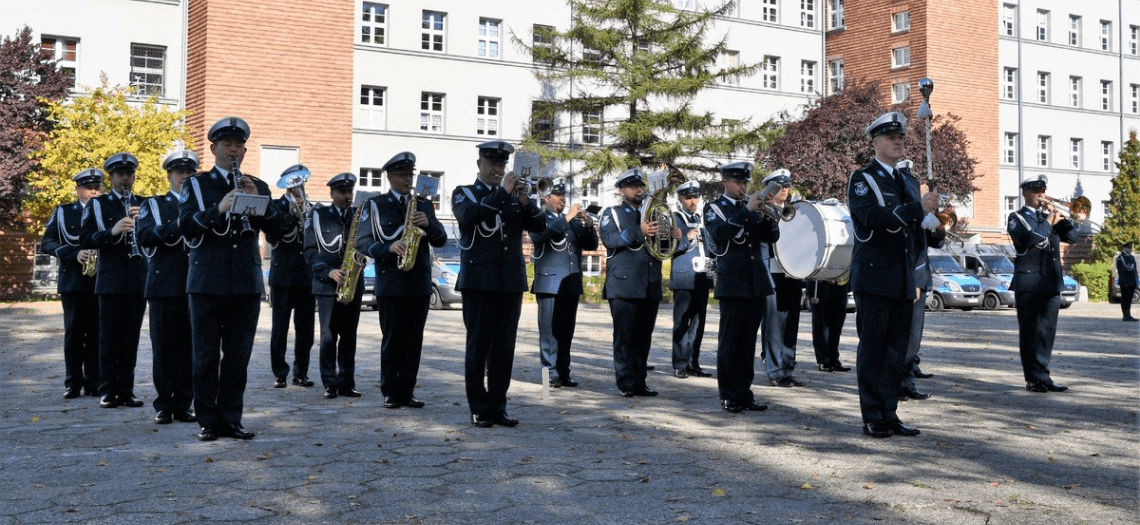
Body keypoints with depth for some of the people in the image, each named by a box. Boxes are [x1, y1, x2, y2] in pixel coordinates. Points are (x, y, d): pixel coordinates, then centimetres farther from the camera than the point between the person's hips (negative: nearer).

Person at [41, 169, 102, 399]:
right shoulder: (63, 213, 9)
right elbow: (47, 243, 3)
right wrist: (75, 254, -12)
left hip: (101, 281, 0)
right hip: (73, 281, 0)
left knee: (97, 333, 1)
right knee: (74, 331, 1)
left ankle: (94, 382, 8)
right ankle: (73, 382, 8)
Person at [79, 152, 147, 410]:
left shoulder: (143, 204, 13)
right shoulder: (97, 204, 7)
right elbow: (85, 240, -2)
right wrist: (112, 231, -18)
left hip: (138, 280, 2)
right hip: (111, 280, -2)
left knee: (131, 337, 4)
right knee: (109, 338, 1)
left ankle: (126, 390, 10)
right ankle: (108, 391, 7)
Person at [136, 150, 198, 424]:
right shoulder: (153, 205, 10)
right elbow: (145, 237, -8)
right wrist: (179, 223, -18)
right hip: (164, 285, -1)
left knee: (189, 347, 2)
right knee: (164, 347, 1)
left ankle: (183, 404, 9)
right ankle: (164, 405, 9)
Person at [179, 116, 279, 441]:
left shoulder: (258, 187, 15)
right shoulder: (196, 184, 8)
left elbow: (276, 228, 4)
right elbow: (186, 225, -7)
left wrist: (258, 202, -11)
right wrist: (218, 209, -21)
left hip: (247, 283, 2)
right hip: (207, 283, -2)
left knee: (238, 356, 5)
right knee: (206, 355, 1)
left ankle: (231, 420, 13)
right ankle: (208, 422, 9)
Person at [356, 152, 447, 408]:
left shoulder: (424, 205, 14)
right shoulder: (375, 205, 5)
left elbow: (441, 240, 9)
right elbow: (363, 242, -2)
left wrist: (429, 224, -12)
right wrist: (389, 247, -19)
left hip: (420, 283, 3)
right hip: (390, 283, -3)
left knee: (413, 339, 5)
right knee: (392, 339, 1)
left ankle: (407, 391, 12)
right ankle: (390, 392, 9)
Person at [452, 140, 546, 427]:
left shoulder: (514, 197, 16)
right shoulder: (464, 193, 5)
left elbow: (540, 224, 5)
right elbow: (468, 215, -17)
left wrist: (525, 202, -12)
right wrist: (501, 192, -18)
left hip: (511, 282, 4)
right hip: (479, 281, -4)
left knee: (504, 349, 5)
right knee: (478, 347, -1)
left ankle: (498, 407, 12)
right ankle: (479, 410, 5)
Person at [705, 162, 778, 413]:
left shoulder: (754, 207, 16)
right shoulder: (714, 208, 2)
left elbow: (772, 236, 8)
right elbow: (720, 232, -18)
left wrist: (767, 215, -10)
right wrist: (747, 210, -22)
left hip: (757, 284, 5)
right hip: (732, 285, -4)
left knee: (748, 342, 8)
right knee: (729, 342, -1)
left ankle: (744, 392, 14)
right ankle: (728, 395, 5)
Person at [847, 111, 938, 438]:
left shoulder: (908, 184, 19)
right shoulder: (862, 179, -2)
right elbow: (873, 217, -20)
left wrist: (915, 280, 19)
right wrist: (918, 208, -27)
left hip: (902, 283, 7)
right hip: (874, 278, -6)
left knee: (896, 350, 8)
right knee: (872, 349, -2)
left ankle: (889, 414, 15)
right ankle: (873, 419, 4)